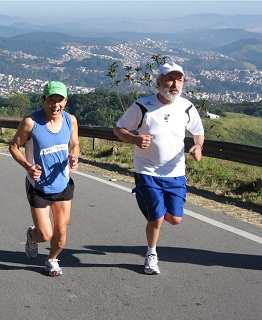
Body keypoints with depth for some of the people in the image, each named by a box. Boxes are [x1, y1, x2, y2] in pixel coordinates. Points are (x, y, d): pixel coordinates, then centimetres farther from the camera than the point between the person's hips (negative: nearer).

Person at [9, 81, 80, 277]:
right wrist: (27, 165, -24)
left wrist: (73, 158, -13)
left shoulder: (71, 120, -6)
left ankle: (52, 260, 41)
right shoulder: (30, 122, -19)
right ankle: (32, 235, 35)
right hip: (39, 186, -4)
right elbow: (14, 146, -8)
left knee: (61, 232, 10)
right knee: (45, 235, -3)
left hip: (64, 184, 4)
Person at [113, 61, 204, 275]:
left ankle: (155, 210, 39)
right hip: (148, 172, -3)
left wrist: (198, 146, -10)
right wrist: (135, 139, -25)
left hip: (176, 173, 3)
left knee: (175, 219, 1)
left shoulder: (187, 107, -3)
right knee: (156, 219, -6)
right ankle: (151, 255, 24)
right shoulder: (142, 106, -13)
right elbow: (119, 129, -4)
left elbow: (198, 132, 13)